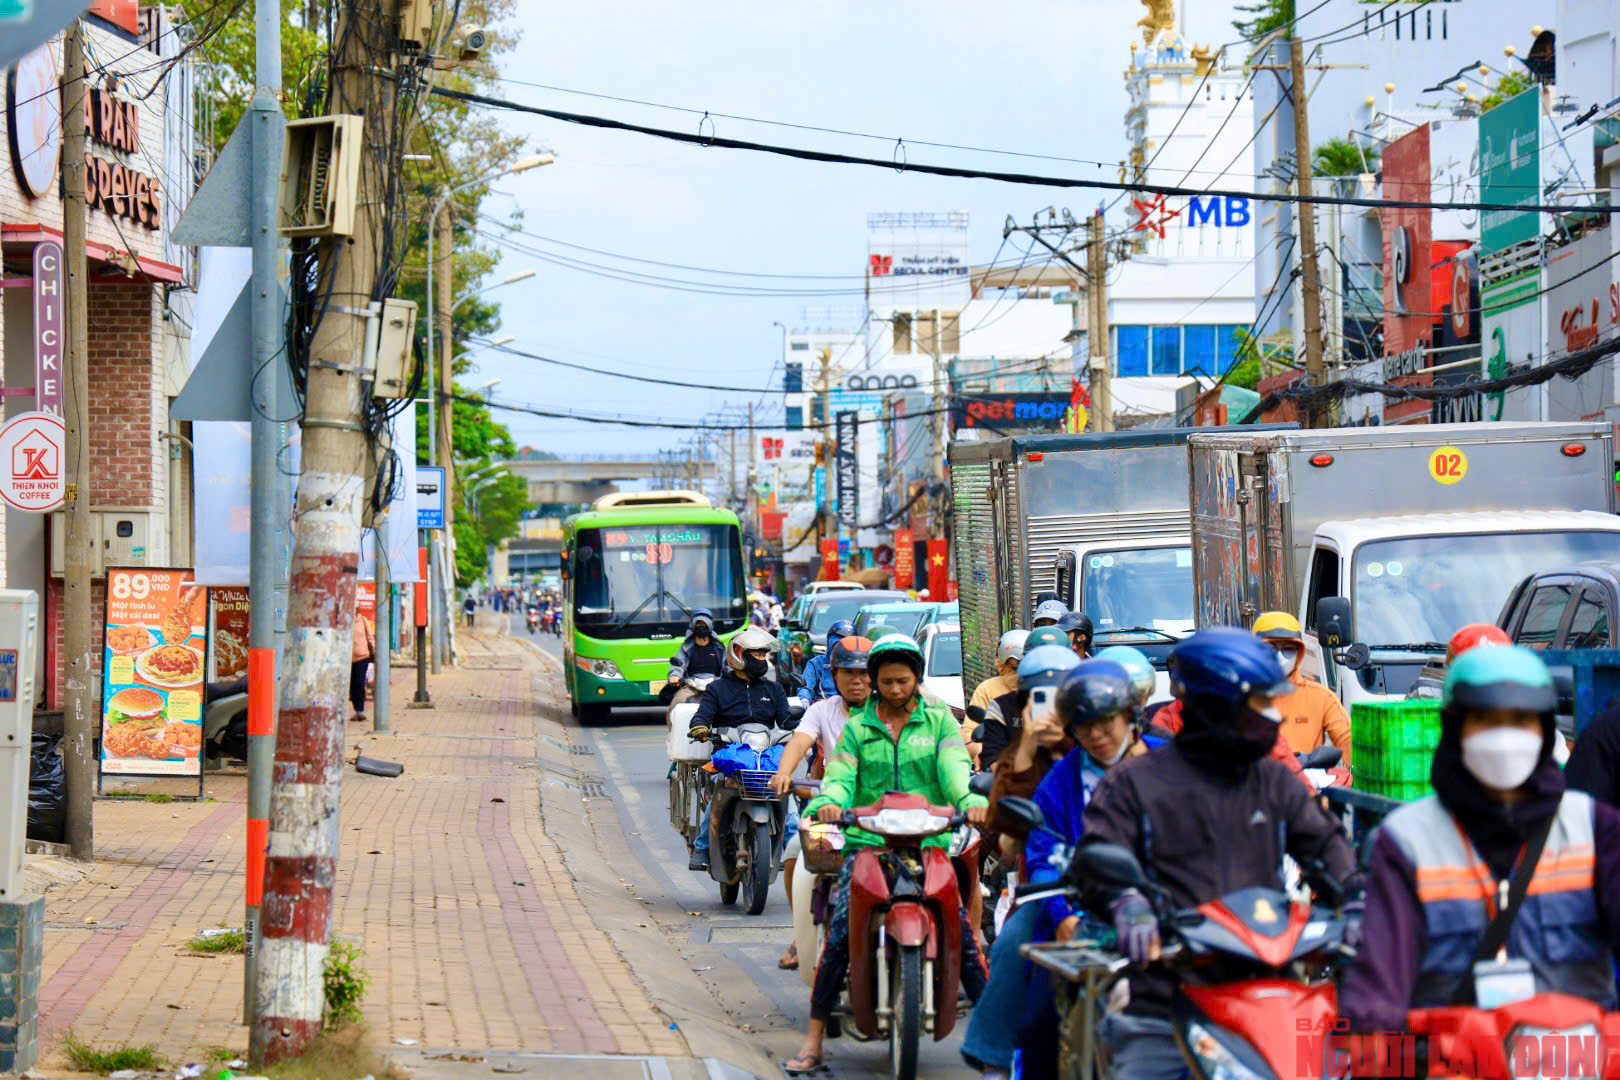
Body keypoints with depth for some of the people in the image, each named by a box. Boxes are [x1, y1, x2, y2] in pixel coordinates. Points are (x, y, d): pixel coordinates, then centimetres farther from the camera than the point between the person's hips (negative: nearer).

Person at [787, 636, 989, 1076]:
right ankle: (813, 1041, -10)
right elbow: (840, 775, 2)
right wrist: (828, 803, -22)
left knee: (962, 930, -13)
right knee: (839, 929, -15)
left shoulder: (939, 720, 13)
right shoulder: (856, 727, 15)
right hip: (867, 840, 0)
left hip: (931, 841, 0)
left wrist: (971, 801, -25)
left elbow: (955, 767, -3)